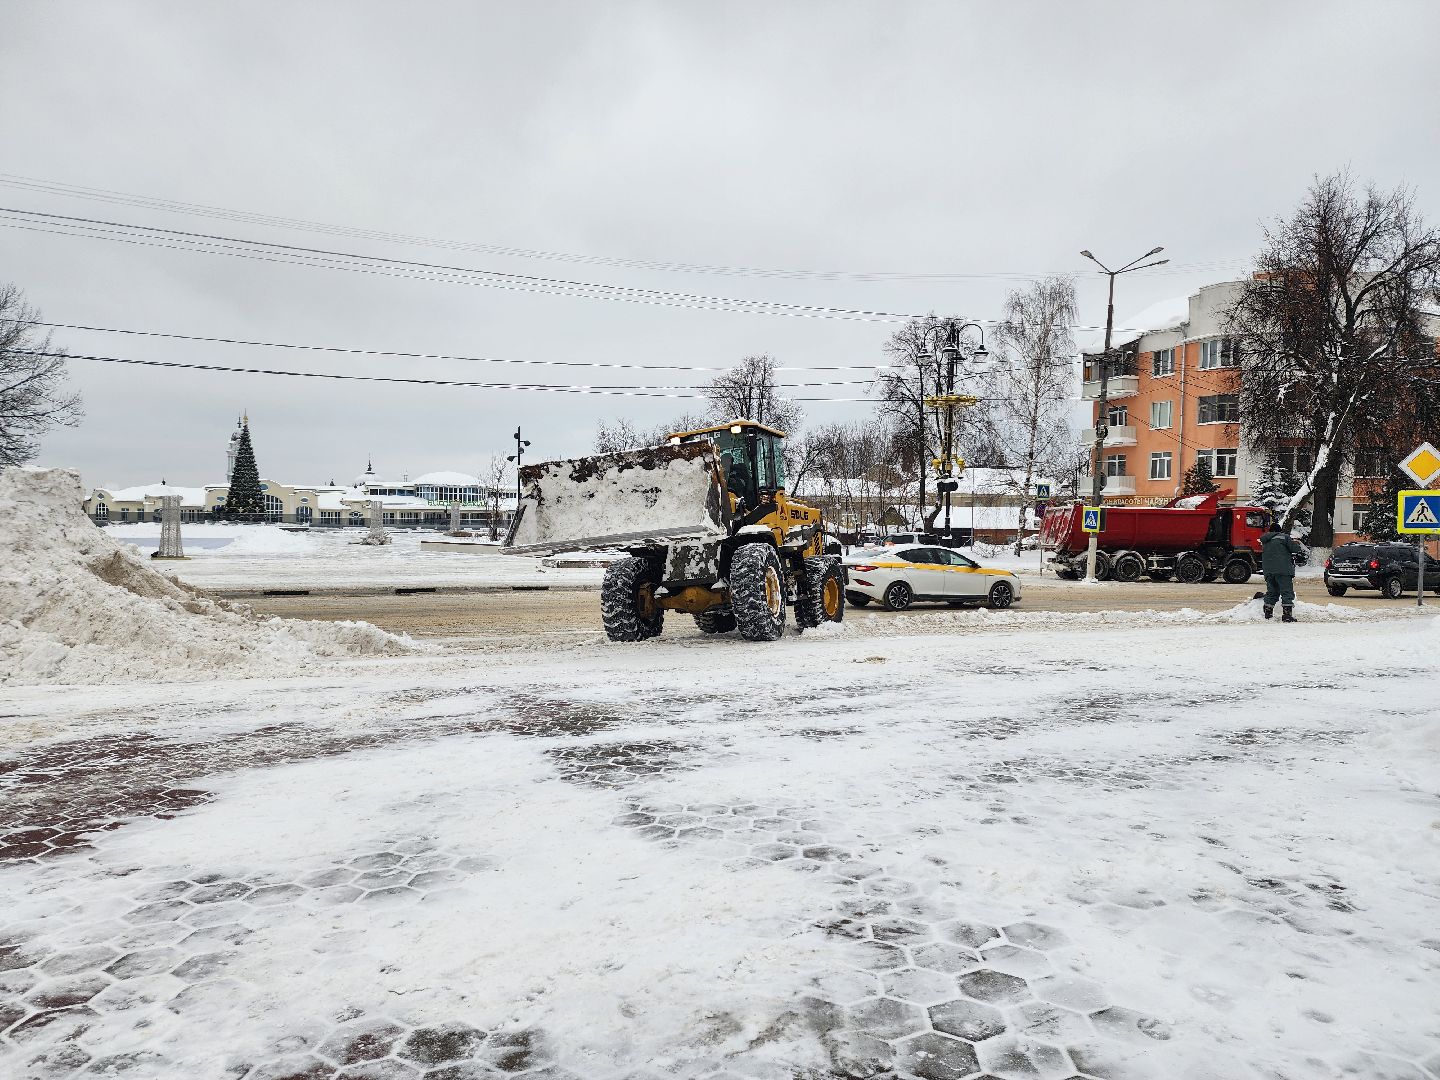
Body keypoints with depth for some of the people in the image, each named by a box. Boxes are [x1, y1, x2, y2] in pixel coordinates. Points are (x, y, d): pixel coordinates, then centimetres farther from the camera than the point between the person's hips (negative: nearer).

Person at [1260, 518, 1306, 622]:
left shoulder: (1265, 541, 18)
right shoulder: (1283, 537, -2)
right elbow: (1293, 547, -6)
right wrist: (1301, 550, 17)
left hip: (1268, 571, 6)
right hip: (1282, 570, -6)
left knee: (1271, 592, 16)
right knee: (1287, 591, -6)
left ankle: (1268, 612, 16)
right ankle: (1287, 614, -15)